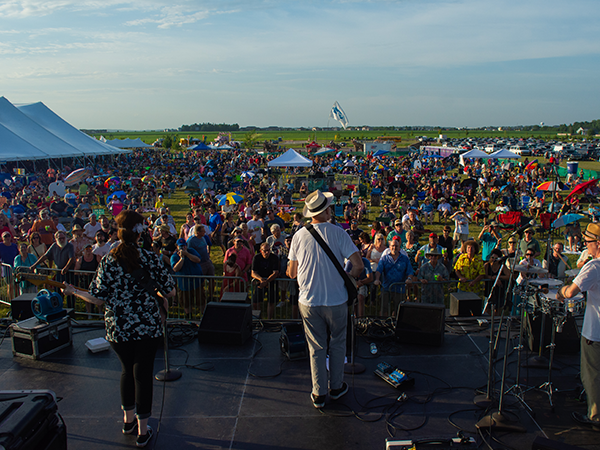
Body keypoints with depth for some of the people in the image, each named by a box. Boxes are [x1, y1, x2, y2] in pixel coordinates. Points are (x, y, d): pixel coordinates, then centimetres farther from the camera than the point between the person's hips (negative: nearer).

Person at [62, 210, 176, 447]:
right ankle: (142, 431, 19)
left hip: (118, 328, 2)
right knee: (143, 373, 9)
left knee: (127, 370, 22)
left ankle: (128, 420, 38)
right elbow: (170, 292, -6)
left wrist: (73, 291, 13)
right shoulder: (151, 258, -11)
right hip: (148, 327, -2)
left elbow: (98, 298, -4)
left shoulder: (107, 261, -8)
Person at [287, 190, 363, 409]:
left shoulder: (299, 235, -3)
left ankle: (318, 394, 21)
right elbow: (359, 266, -15)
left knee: (316, 347, 13)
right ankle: (336, 387, 31)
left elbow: (291, 273, 4)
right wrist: (347, 278, 4)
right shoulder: (338, 233, -11)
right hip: (336, 300, -2)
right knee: (337, 343, 18)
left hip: (308, 300, 2)